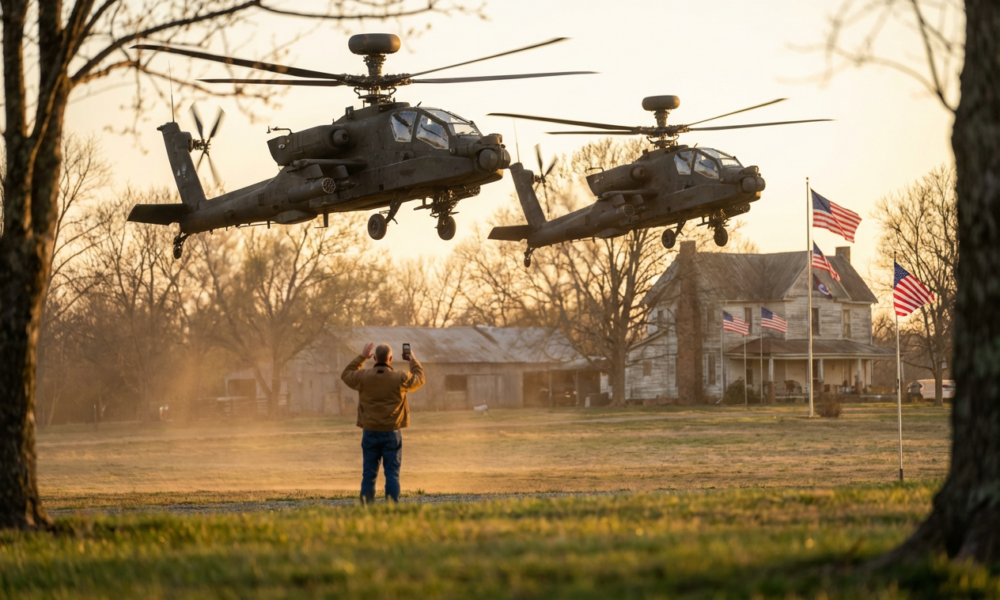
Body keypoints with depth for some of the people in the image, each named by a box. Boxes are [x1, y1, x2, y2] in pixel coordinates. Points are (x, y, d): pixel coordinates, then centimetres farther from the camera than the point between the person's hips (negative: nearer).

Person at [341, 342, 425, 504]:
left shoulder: (363, 376, -5)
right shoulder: (400, 378, -8)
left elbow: (346, 375, 16)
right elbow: (419, 379, 12)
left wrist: (362, 357, 21)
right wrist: (413, 361, 28)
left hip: (370, 432, 1)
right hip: (392, 432, -1)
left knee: (369, 473, 6)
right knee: (392, 472, 1)